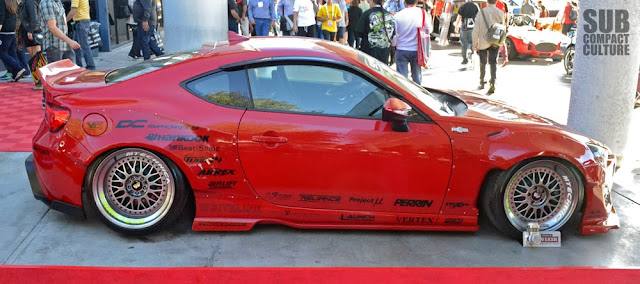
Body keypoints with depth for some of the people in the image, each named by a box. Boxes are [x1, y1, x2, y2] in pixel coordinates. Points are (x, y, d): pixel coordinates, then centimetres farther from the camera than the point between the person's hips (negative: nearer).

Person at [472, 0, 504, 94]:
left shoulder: (481, 13, -9)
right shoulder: (500, 13, -3)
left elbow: (476, 29, -10)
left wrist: (475, 43, -2)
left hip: (483, 42, -1)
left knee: (483, 63, 15)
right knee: (493, 63, 2)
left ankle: (482, 83, 27)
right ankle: (493, 84, -14)